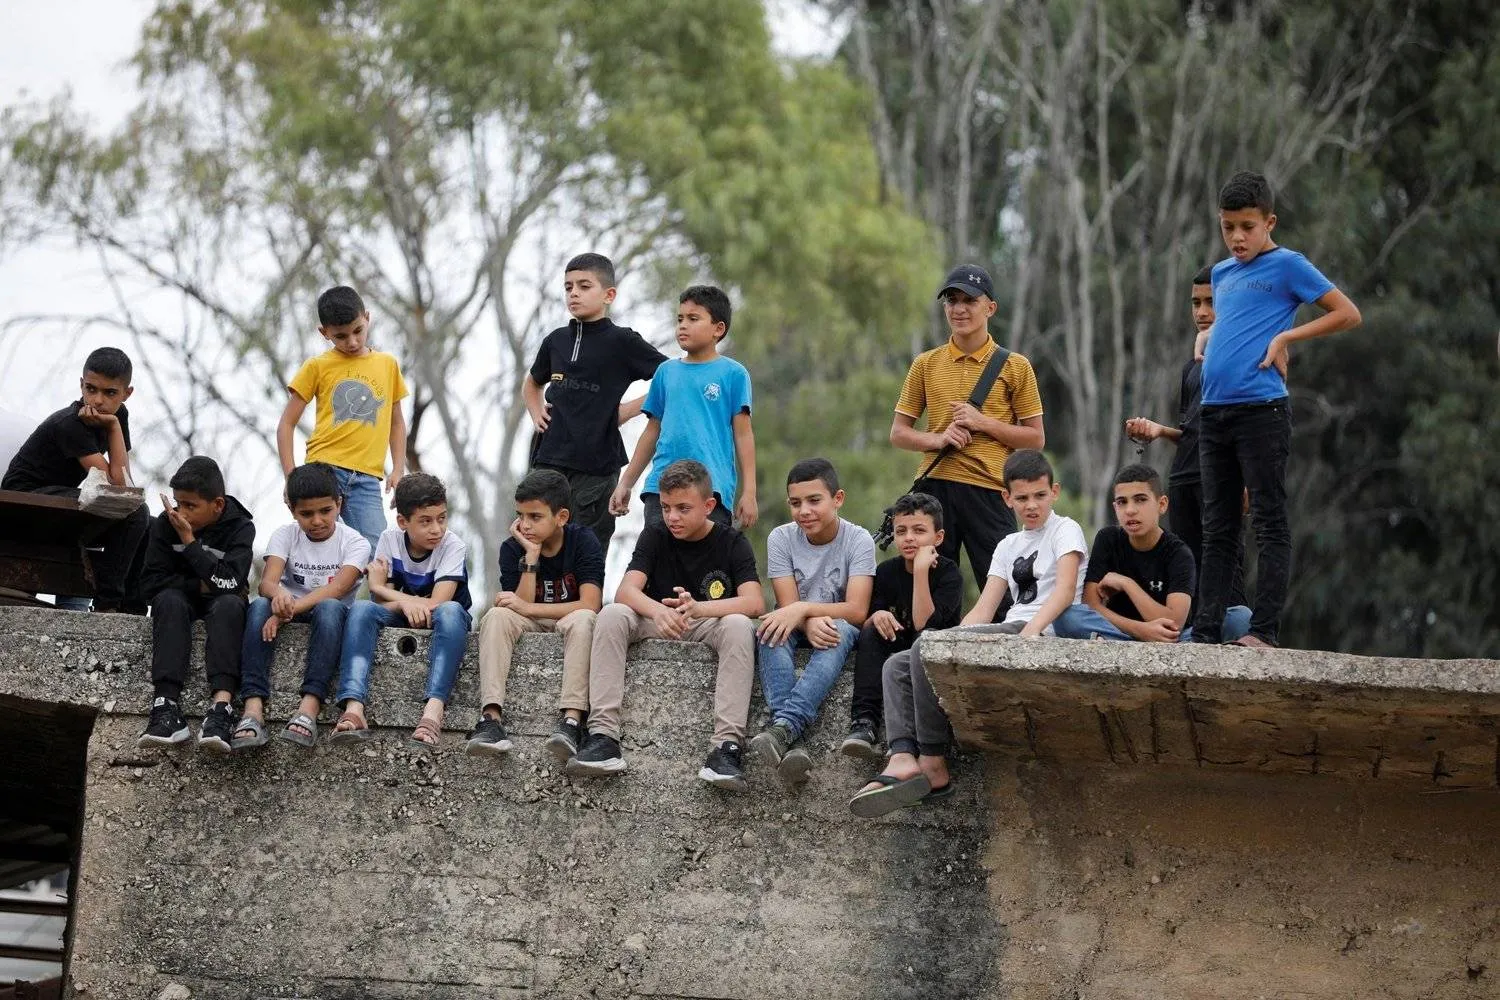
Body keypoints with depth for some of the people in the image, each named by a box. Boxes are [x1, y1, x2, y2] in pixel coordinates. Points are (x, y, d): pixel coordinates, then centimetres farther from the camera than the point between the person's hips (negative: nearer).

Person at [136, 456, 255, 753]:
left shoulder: (240, 528, -12)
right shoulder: (165, 525, -6)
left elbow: (230, 583, -26)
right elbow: (150, 583, -9)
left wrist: (189, 541, -25)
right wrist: (199, 586, -17)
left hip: (220, 605, -1)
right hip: (181, 600, 1)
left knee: (230, 603, -36)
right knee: (169, 599, -33)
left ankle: (221, 705, -54)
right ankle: (167, 705, -48)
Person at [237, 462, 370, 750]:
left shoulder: (354, 543, -2)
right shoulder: (285, 535, 4)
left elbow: (337, 589, -19)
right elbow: (268, 580, -13)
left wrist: (290, 609, -33)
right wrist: (278, 595, -40)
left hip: (330, 618, -2)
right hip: (290, 615, 2)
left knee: (330, 608, -37)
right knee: (260, 606, -31)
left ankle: (309, 707, -50)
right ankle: (253, 709, -44)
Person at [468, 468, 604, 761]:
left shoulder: (584, 541, -12)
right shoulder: (513, 548, -5)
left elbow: (590, 604, -23)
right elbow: (520, 605, -13)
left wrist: (527, 608, -27)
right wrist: (531, 556, -21)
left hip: (570, 622, -3)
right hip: (532, 627, 3)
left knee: (581, 620, -37)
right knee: (496, 616, -29)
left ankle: (571, 720, -50)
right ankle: (491, 719, -44)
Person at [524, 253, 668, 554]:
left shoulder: (622, 342, -2)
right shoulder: (556, 341, 13)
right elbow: (532, 384, 34)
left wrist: (629, 410, -6)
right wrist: (536, 414, 14)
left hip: (597, 464, -5)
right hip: (549, 460, 5)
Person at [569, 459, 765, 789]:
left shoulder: (732, 542, -3)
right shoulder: (655, 536, 2)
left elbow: (754, 602, -19)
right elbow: (626, 591, -13)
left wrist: (699, 608, -38)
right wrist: (658, 611, -38)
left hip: (707, 626, -2)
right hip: (657, 626, 2)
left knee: (739, 626, -35)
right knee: (612, 615, -27)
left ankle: (727, 745, -43)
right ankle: (603, 735, -38)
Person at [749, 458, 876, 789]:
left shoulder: (858, 540, -10)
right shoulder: (781, 538, -4)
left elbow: (856, 610, -21)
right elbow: (788, 606, -13)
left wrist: (804, 609, -35)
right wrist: (811, 624, -36)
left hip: (838, 631, -2)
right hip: (797, 631, 2)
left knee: (840, 630, -37)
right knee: (772, 629, -33)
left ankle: (784, 727, -55)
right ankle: (789, 743, -53)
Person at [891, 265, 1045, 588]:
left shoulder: (1014, 367, 5)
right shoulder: (925, 365, 11)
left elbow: (1036, 437, 5)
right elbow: (898, 433, 13)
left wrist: (984, 422, -8)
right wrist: (938, 439, -7)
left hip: (989, 489, -2)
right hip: (934, 486, 2)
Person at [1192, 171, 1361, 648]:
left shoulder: (1287, 266, -2)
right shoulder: (1221, 273, 19)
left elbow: (1347, 313, -6)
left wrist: (1284, 338, -10)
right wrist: (1207, 344, 15)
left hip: (1261, 408, -8)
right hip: (1214, 411, 8)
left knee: (1269, 523, -5)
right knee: (1216, 528, 8)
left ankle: (1263, 630, -8)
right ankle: (1206, 631, 9)